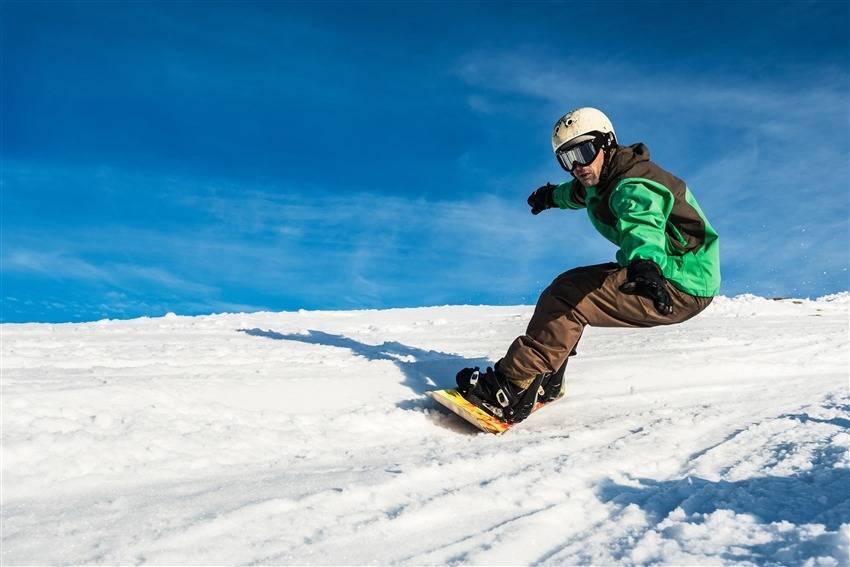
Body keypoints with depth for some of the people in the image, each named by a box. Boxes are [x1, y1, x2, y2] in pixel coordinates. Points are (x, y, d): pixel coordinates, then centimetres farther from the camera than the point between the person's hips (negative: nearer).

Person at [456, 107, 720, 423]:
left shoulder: (634, 187, -21)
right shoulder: (606, 176, 8)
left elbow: (642, 225, -44)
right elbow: (581, 192, 34)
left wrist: (644, 264, -64)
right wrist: (554, 195, 53)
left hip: (681, 288, -10)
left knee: (567, 297, -22)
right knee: (567, 284, 11)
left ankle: (511, 388, -23)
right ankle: (547, 383, 13)